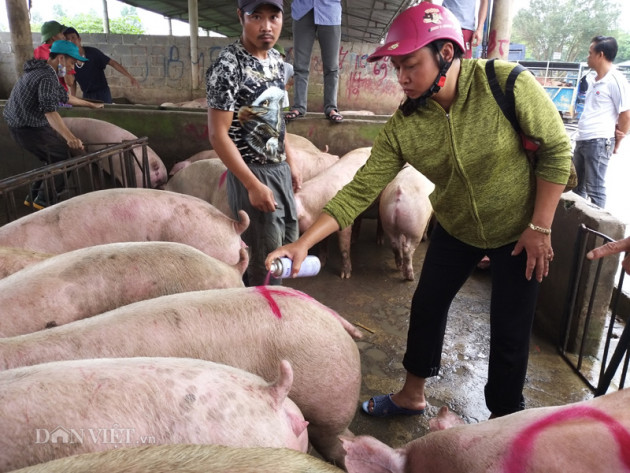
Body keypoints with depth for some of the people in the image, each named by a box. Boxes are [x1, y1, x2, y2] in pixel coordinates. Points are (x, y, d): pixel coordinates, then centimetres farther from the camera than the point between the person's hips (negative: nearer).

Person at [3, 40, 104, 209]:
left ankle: (33, 196, 28)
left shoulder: (41, 71, 9)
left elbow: (64, 96, 23)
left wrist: (91, 105, 32)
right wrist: (69, 138, -52)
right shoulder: (47, 78, -24)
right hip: (30, 130, -10)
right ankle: (44, 200, 8)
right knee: (64, 160, 3)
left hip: (19, 125, 10)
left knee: (54, 161, 20)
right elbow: (50, 111, -39)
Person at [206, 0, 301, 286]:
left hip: (280, 169, 8)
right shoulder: (227, 67, -19)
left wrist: (290, 162, 15)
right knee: (266, 259, 2)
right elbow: (218, 135, -19)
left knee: (289, 243, 19)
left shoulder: (277, 59, 6)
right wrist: (253, 185, -20)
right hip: (252, 174, -8)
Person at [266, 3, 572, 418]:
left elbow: (557, 150, -15)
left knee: (509, 332, 4)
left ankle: (505, 419, 31)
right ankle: (412, 396, 36)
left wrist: (540, 228, -17)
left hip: (519, 231, -3)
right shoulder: (403, 126, -17)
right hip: (456, 229, 4)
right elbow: (361, 189, -20)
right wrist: (304, 242, -29)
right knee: (426, 306, 11)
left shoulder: (506, 84, -25)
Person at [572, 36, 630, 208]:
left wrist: (616, 143, -1)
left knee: (594, 189, -4)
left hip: (598, 142, -9)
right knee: (577, 185, 17)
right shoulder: (595, 80, 15)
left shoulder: (616, 80, -11)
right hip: (582, 140, 9)